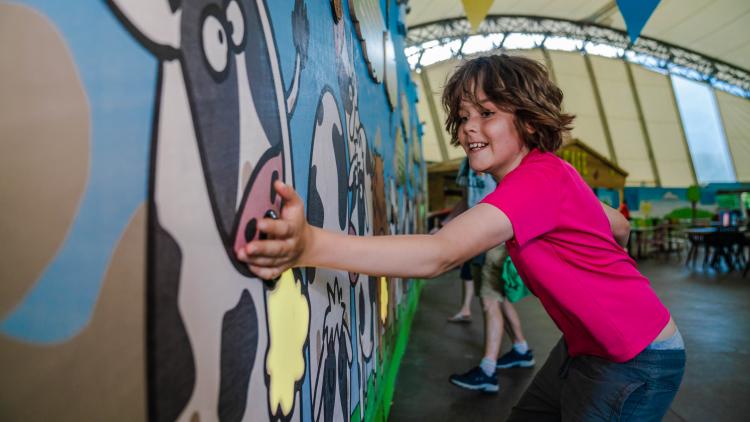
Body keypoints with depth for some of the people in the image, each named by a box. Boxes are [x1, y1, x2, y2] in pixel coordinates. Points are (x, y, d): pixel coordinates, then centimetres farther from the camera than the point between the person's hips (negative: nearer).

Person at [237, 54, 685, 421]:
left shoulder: (539, 179, -29)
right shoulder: (550, 172, 0)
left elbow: (440, 254, -44)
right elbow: (620, 228, 14)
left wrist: (311, 244, -55)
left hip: (640, 361, -8)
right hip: (586, 350, 9)